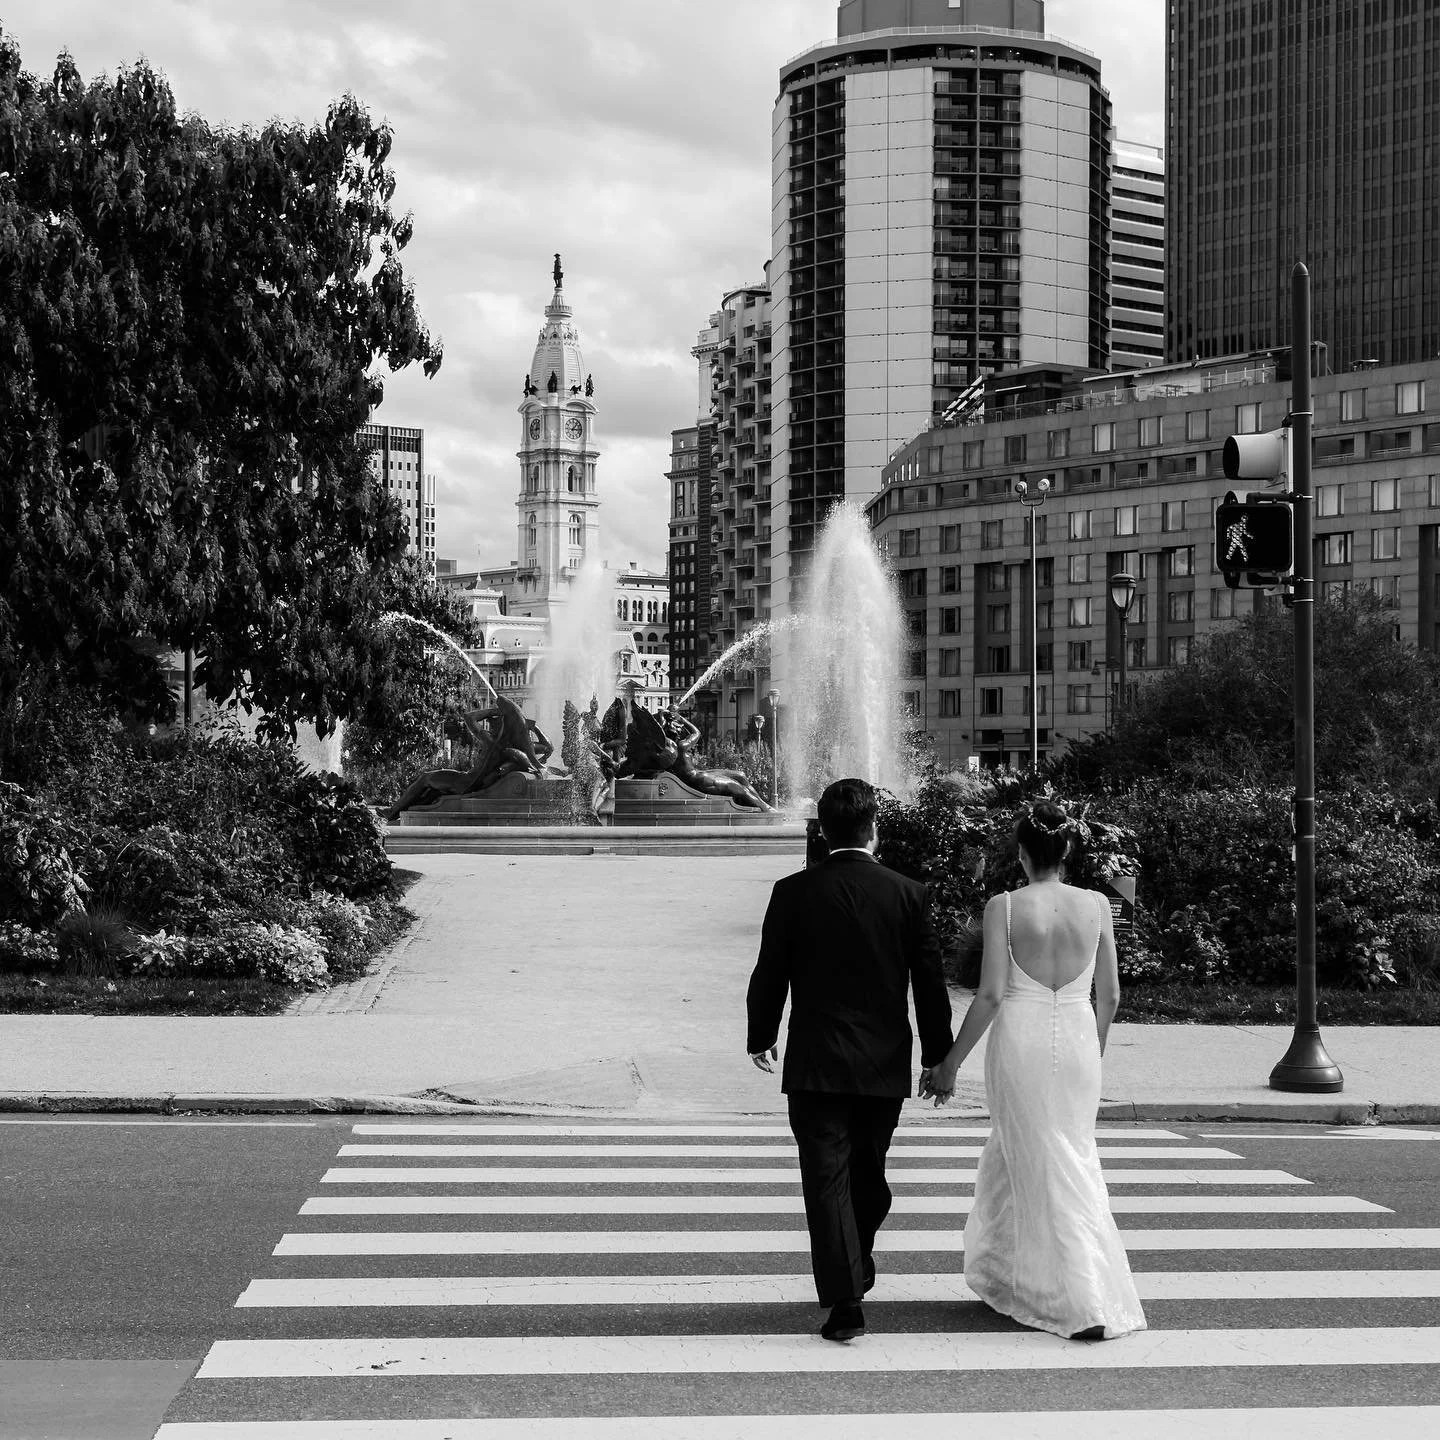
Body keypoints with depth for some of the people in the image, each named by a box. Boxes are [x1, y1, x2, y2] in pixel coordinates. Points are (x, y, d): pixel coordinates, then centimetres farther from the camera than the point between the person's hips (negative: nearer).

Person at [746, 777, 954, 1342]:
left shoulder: (793, 892, -7)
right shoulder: (908, 893, -4)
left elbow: (769, 976, -1)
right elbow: (930, 981, -1)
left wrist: (761, 1038, 15)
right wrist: (937, 1055, 9)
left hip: (815, 1063, -2)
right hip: (885, 1064, 2)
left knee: (826, 1179, -2)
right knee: (868, 1173, 20)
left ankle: (845, 1300, -10)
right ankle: (857, 1265, 38)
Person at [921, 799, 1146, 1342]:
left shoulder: (1004, 907, -10)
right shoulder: (1096, 905, 0)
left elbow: (990, 996, -12)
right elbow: (1109, 994, 6)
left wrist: (950, 1063, -3)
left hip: (1021, 1040, -4)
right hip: (1077, 1040, 4)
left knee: (1051, 1172, 5)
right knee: (1009, 1155, 19)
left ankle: (1088, 1304, 4)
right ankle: (1000, 1275, 30)